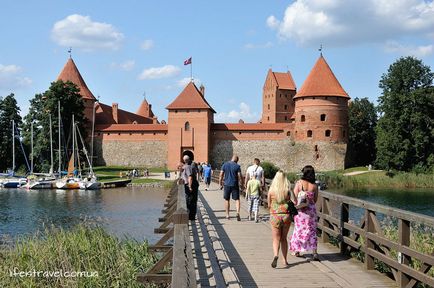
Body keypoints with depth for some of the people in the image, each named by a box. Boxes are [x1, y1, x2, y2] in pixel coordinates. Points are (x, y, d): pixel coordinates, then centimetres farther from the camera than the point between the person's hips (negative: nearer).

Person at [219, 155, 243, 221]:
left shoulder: (225, 165, 2)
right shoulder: (237, 166, -5)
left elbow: (221, 175, 1)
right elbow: (240, 177, -7)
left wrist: (220, 184, 8)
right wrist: (242, 184, 6)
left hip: (227, 185, 2)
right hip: (235, 185, -2)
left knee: (227, 199, 13)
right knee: (237, 199, 5)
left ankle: (227, 215, 15)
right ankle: (238, 212, -16)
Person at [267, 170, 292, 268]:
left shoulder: (271, 190, -5)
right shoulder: (288, 190, -4)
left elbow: (269, 204, 4)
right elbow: (290, 202, 1)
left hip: (275, 216, -1)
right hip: (286, 215, 1)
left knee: (276, 239, 4)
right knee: (284, 239, 17)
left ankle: (276, 255, -23)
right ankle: (285, 260, 20)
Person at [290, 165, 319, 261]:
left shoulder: (299, 183, -10)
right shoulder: (314, 186, -2)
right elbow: (315, 200, 6)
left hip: (300, 210, -2)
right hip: (311, 209, 2)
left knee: (299, 229, 13)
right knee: (312, 230, 9)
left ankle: (297, 250, 23)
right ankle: (314, 252, 2)